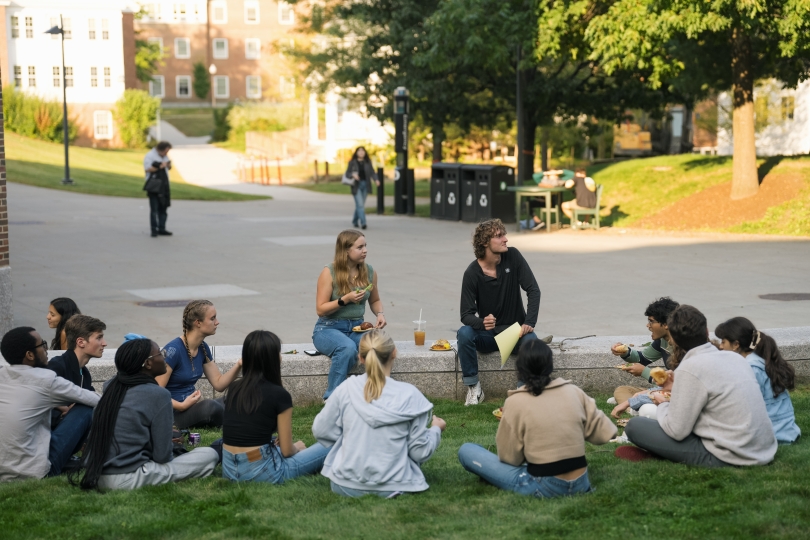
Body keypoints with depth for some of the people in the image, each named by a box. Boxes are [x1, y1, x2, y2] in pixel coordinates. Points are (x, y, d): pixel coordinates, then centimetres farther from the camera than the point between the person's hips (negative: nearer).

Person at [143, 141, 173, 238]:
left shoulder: (165, 156, 14)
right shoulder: (149, 156, -10)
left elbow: (169, 168, 23)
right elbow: (147, 168, -21)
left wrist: (169, 165, 0)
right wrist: (160, 166, -23)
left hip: (164, 186, 8)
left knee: (163, 208, 9)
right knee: (154, 209, -6)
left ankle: (161, 229, 15)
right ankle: (154, 230, -5)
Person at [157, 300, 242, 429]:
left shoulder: (203, 348, 6)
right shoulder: (174, 350, -18)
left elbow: (219, 383, 9)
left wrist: (238, 365, -6)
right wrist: (181, 405, -28)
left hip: (192, 405, 7)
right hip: (173, 412, -7)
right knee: (210, 406, -35)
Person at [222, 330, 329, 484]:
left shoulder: (234, 389, 7)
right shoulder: (279, 395, -11)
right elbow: (286, 450, -4)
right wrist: (297, 447, 17)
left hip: (228, 470, 6)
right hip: (261, 472, -6)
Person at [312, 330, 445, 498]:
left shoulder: (346, 389, -9)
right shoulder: (409, 395, -12)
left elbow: (320, 430, 2)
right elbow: (420, 451, -7)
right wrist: (436, 429, 14)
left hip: (346, 487, 1)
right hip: (392, 488, 0)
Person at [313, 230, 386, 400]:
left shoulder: (369, 271, 4)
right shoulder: (329, 272, -9)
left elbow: (375, 300, 21)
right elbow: (320, 309, -8)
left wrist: (380, 313, -1)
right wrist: (345, 300, -21)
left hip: (357, 328, 4)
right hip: (328, 329, -4)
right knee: (347, 347, -39)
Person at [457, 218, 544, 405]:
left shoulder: (512, 257, -7)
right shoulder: (472, 273, -12)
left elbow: (533, 290, -9)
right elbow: (466, 315, -14)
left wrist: (529, 323, -22)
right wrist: (482, 323, -37)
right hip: (487, 336, 0)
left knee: (531, 341, -33)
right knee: (464, 333, -31)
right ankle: (474, 388, -16)